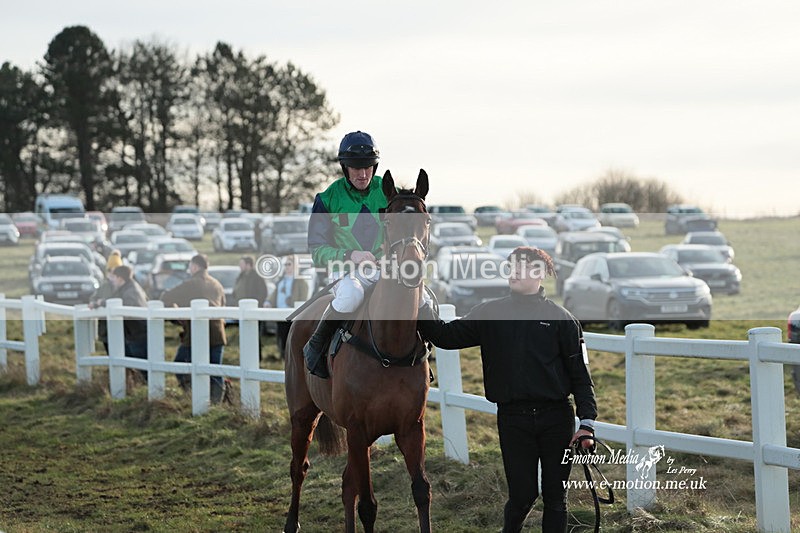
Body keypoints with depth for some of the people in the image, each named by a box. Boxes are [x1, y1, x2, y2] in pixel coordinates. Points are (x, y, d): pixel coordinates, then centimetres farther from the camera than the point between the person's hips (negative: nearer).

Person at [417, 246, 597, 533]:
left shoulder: (560, 318, 2)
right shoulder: (490, 313, 8)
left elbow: (580, 374, 2)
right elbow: (446, 336, 5)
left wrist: (587, 422, -7)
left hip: (556, 418, 0)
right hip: (512, 419, 0)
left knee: (555, 496, 7)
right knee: (522, 494, -1)